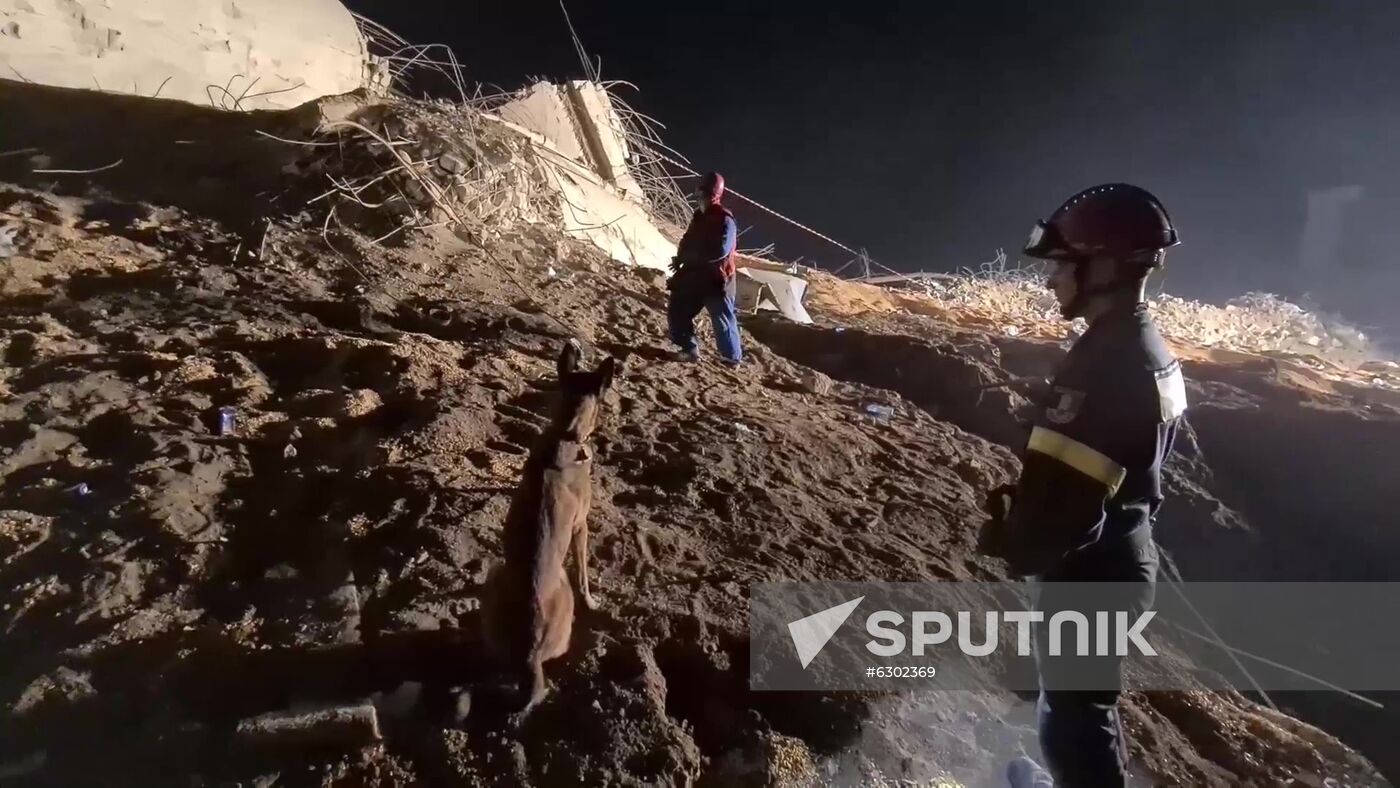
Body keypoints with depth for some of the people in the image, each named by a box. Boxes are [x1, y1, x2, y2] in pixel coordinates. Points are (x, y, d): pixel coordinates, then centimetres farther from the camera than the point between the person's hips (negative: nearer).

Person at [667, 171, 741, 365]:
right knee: (677, 311, 9)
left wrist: (684, 257, -21)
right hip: (694, 276, 8)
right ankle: (690, 349, 21)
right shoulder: (699, 215, 11)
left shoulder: (725, 219, -15)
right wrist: (680, 258, -4)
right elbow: (688, 240, 19)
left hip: (716, 279, -8)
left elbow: (720, 250, -26)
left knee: (722, 319, 0)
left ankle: (732, 357, 16)